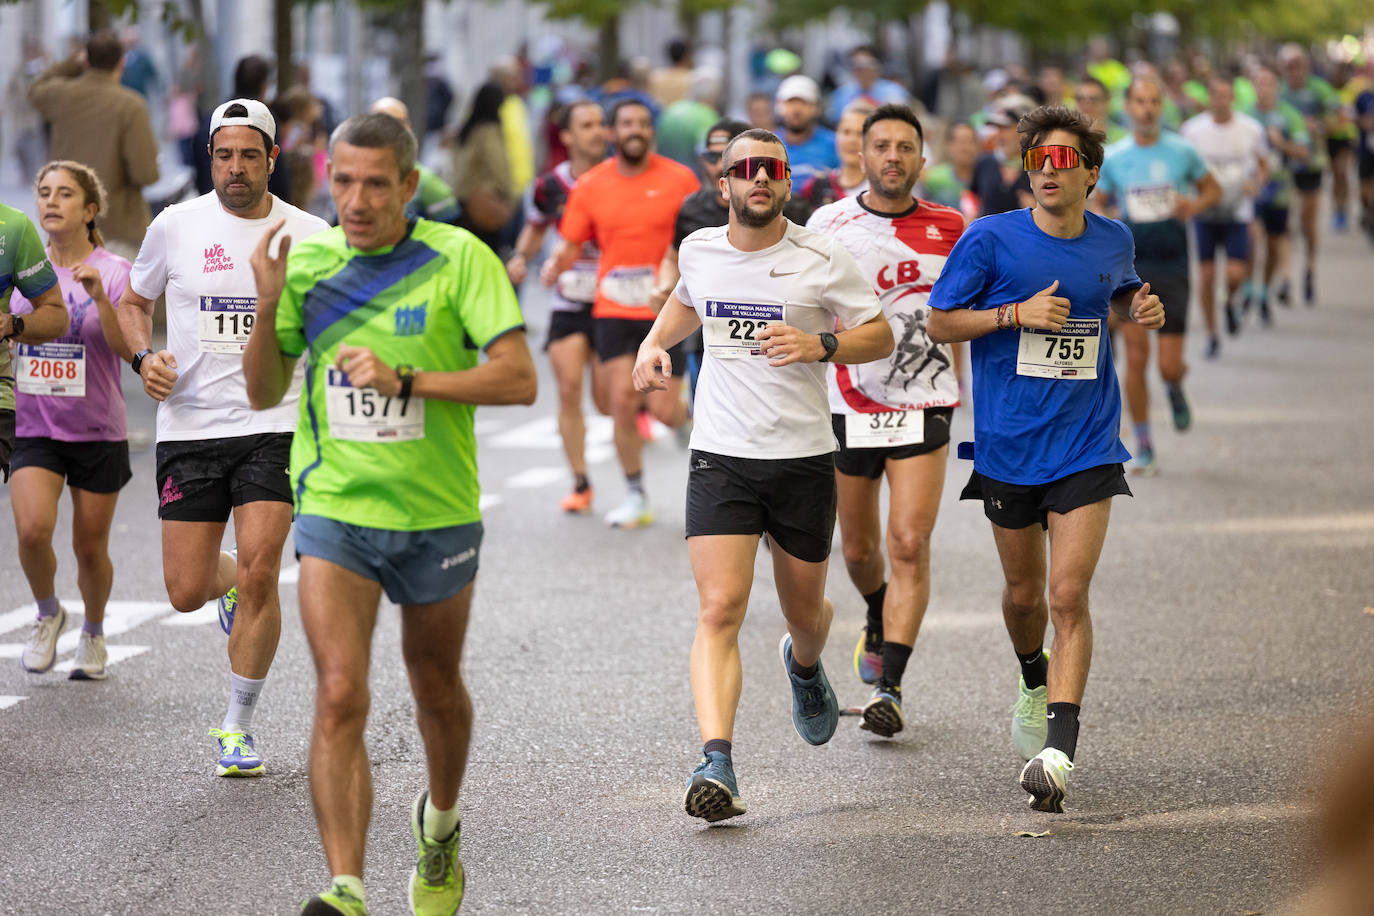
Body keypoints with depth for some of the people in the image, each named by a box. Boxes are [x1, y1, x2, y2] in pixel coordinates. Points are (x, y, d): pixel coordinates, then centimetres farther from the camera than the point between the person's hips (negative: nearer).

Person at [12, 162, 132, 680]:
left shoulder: (114, 272, -6)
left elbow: (129, 348, -18)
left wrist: (100, 297, -31)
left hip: (98, 432, -2)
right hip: (34, 428, 2)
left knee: (90, 547, 7)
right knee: (32, 530, -20)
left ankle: (93, 633, 34)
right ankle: (48, 613, 9)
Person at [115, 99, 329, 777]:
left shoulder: (309, 236, 1)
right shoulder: (176, 226, 1)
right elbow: (133, 302, 15)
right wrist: (144, 357, -4)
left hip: (274, 427, -1)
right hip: (189, 425, 1)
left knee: (258, 574, -14)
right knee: (187, 591, 1)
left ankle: (239, 726, 1)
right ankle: (228, 581, 40)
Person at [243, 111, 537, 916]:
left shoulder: (459, 258, -10)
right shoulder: (306, 261, 0)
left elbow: (519, 379, -16)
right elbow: (264, 394, 5)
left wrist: (404, 380, -24)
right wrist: (268, 306, -12)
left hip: (437, 516, 0)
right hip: (334, 510, 1)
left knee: (437, 688, 18)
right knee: (341, 697, -15)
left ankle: (441, 823, 47)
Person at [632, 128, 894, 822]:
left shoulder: (822, 260, -6)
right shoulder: (698, 251, 5)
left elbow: (881, 337, 1)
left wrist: (819, 345, -17)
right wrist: (653, 345, 10)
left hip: (803, 459, 0)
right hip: (720, 457, 0)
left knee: (804, 611, 17)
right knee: (720, 611, -16)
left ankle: (805, 665, 55)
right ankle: (715, 765, -23)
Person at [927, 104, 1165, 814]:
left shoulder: (1113, 241, 3)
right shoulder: (991, 238, -7)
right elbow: (940, 323, -3)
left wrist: (1141, 310, 2)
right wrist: (1017, 313, -17)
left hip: (1086, 446, 0)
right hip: (1008, 446, 0)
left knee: (1068, 595, -13)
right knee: (1023, 593, 15)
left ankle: (1057, 752, -18)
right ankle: (1035, 683, 47)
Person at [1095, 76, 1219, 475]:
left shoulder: (1182, 151, 1)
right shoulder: (1113, 157, 3)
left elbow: (1213, 190, 14)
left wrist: (1194, 205, -8)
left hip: (1172, 266, 0)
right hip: (1129, 266, 0)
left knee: (1170, 366, -4)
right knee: (1136, 358, -7)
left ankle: (1175, 388, 35)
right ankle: (1143, 446, 5)